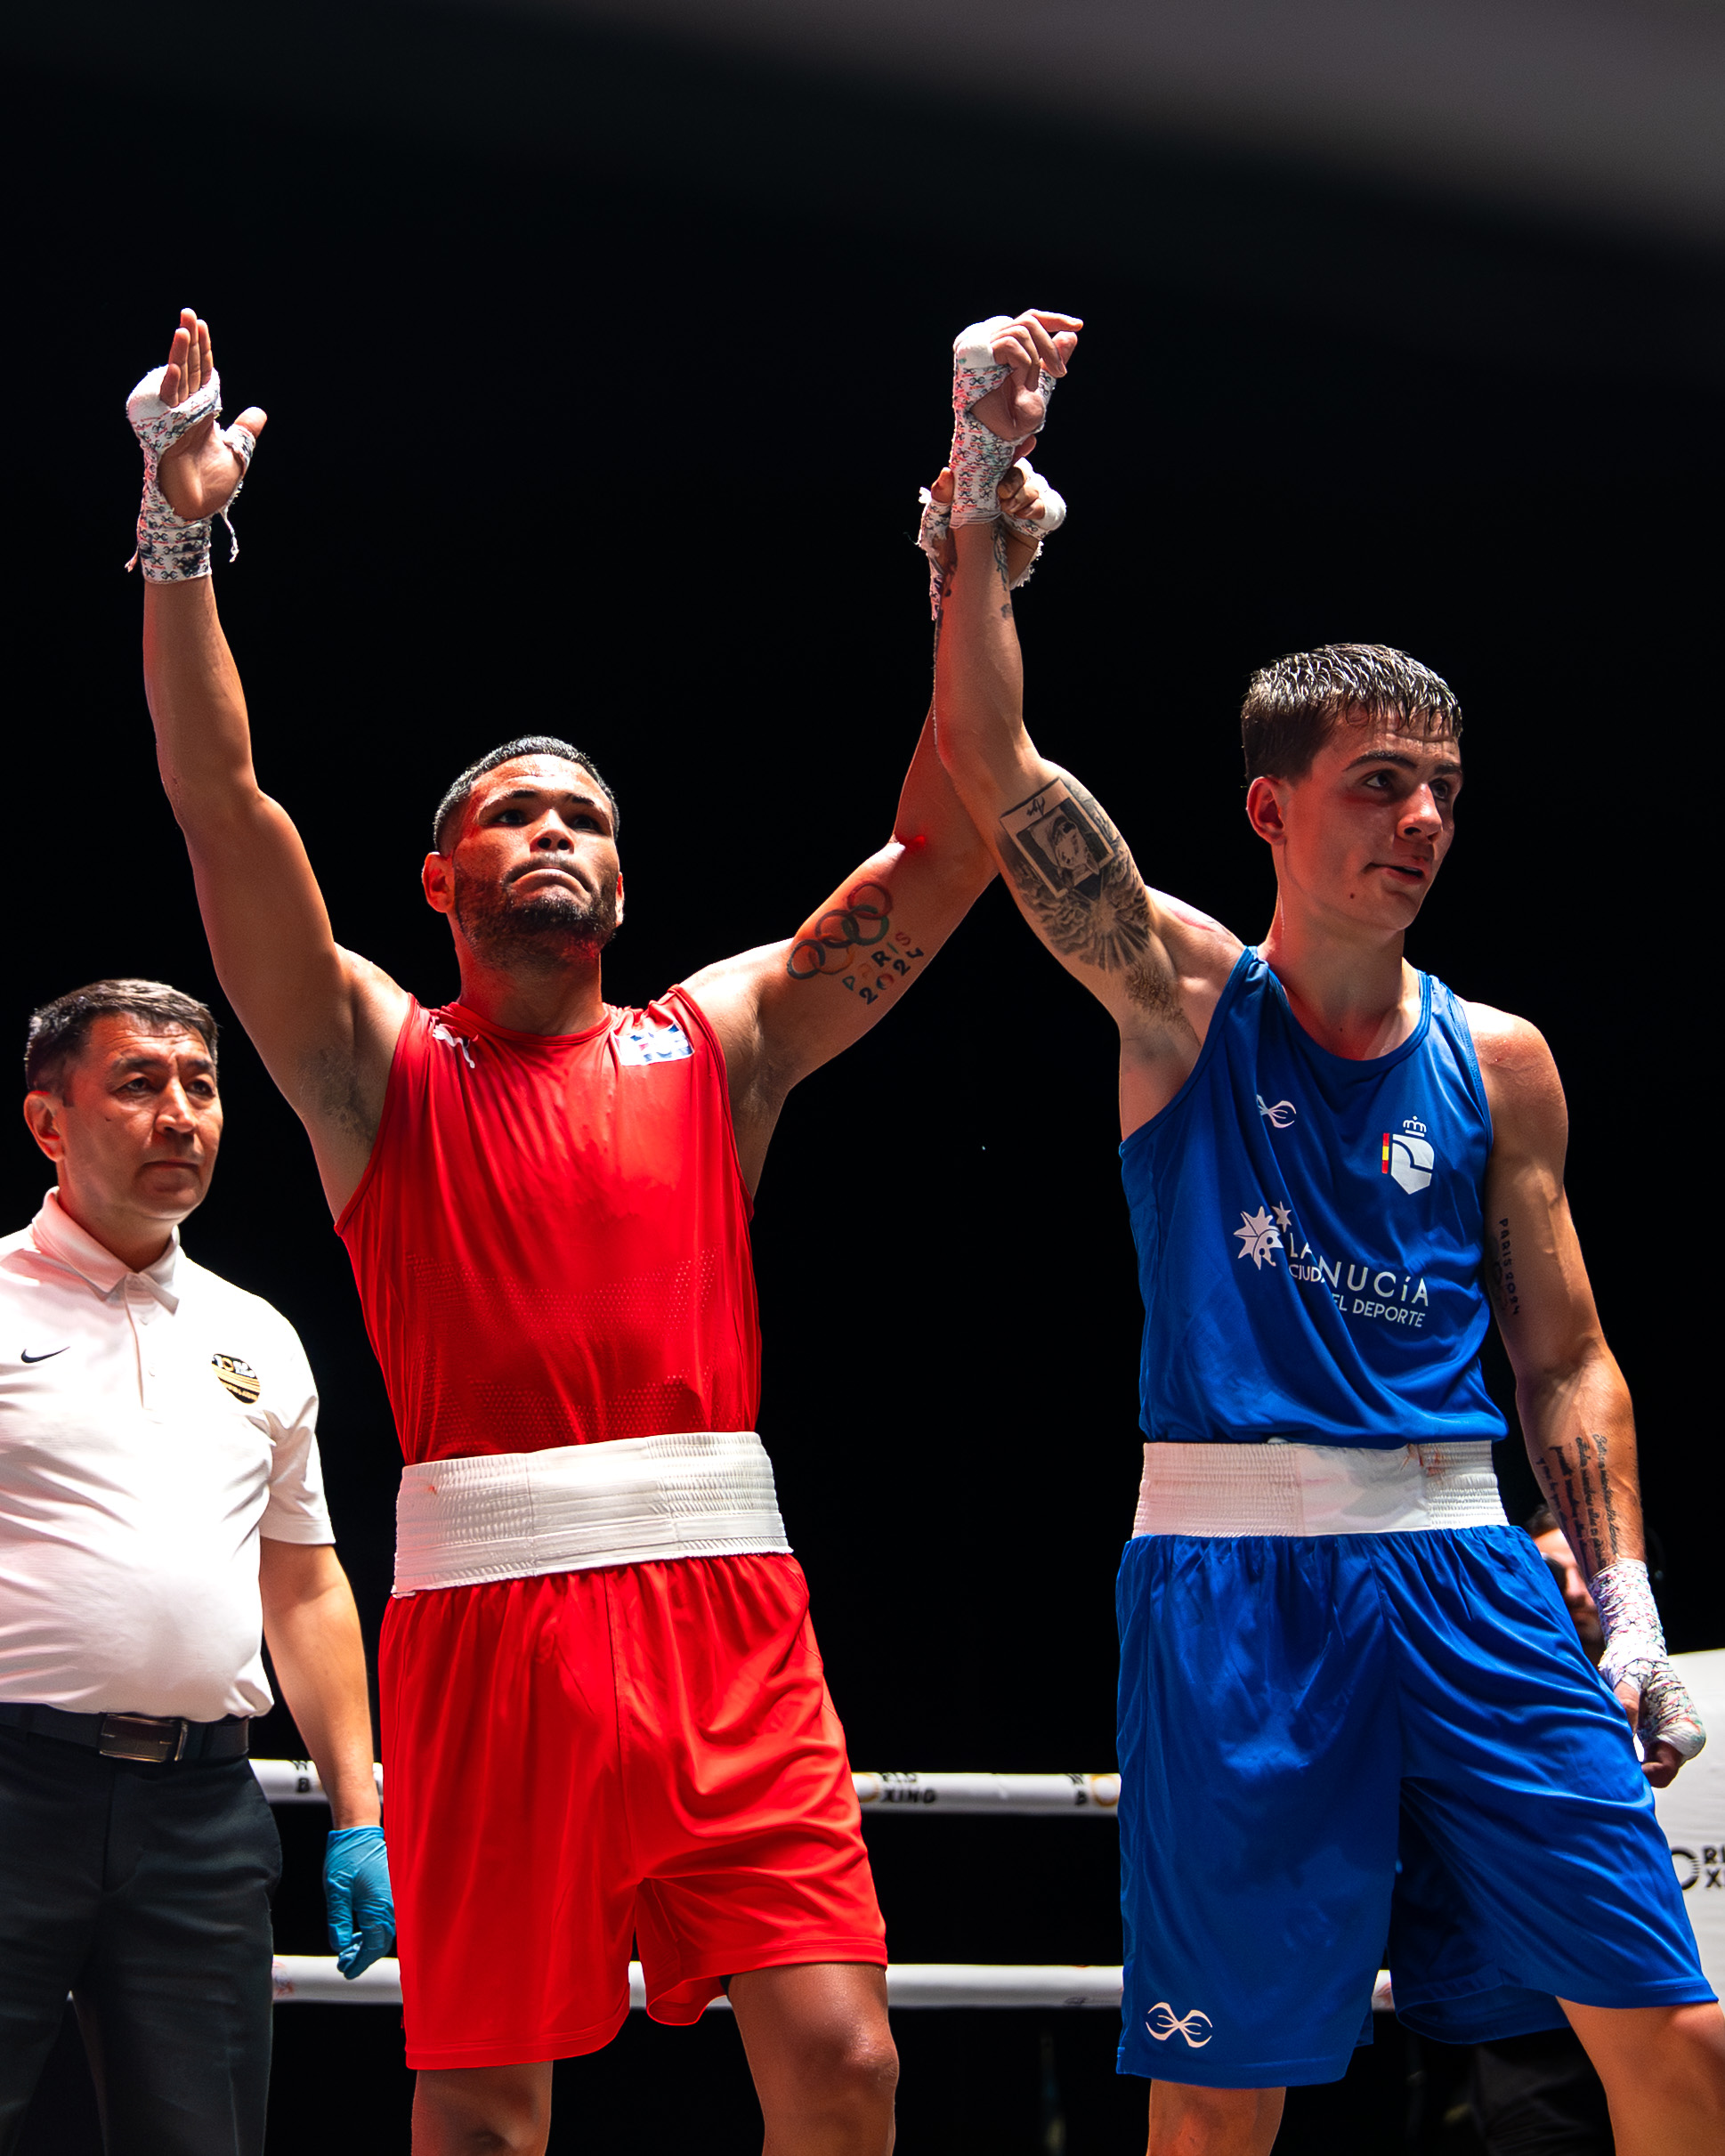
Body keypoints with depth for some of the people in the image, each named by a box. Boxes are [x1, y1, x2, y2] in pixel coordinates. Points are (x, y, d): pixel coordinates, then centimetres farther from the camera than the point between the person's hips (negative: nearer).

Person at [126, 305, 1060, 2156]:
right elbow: (222, 807, -2)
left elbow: (946, 851, 11)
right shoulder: (378, 1064, 10)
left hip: (723, 1603, 2)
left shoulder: (717, 1044, 16)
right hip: (488, 1607, -2)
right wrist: (179, 540, -12)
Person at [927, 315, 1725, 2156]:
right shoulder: (1181, 1000, 2)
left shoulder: (1497, 1061, 9)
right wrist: (982, 483, -13)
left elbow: (1566, 1358, 13)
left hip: (1465, 1571, 3)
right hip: (1231, 1577, -3)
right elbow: (988, 761, -9)